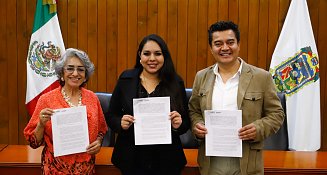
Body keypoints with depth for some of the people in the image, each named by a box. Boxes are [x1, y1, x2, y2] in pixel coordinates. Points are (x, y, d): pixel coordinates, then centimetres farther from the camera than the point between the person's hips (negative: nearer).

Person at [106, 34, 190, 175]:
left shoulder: (175, 83, -3)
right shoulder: (126, 80, -2)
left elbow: (186, 122, 2)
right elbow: (111, 116, 3)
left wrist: (178, 125, -19)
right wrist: (121, 123, -18)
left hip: (167, 160, 0)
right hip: (132, 160, 0)